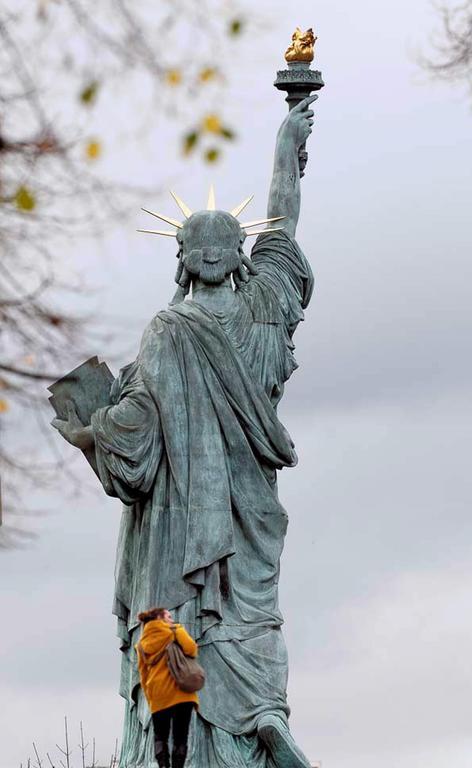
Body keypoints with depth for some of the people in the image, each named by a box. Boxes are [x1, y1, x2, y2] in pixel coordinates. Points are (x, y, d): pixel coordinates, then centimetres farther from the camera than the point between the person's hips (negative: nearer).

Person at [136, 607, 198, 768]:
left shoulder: (143, 643, 13)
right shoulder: (170, 633, 0)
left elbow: (143, 673, 12)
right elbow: (190, 649, -15)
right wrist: (178, 630, 3)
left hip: (158, 696, 4)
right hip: (180, 692, -4)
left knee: (160, 735, 8)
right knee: (180, 737, -1)